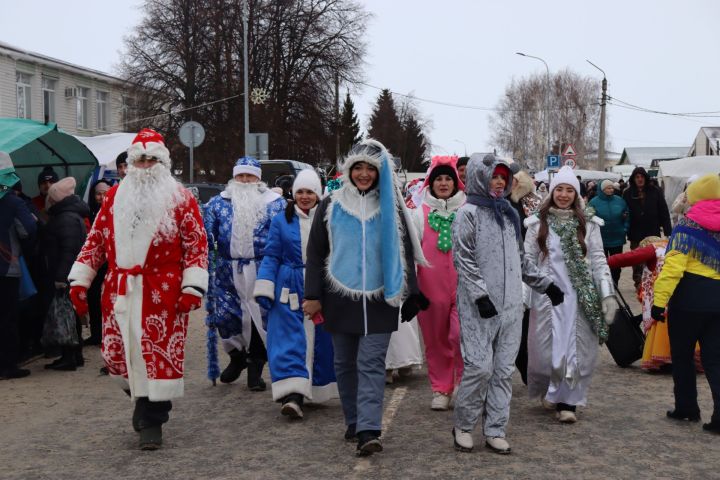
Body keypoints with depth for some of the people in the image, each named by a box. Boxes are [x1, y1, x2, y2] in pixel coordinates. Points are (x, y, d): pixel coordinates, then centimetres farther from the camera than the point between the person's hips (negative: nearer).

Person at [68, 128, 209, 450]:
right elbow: (95, 240, 13)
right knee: (116, 354, 8)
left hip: (162, 293, -4)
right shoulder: (114, 197, 12)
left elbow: (196, 244, -4)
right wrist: (79, 281, 8)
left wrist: (192, 288, -12)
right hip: (119, 291, 4)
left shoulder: (180, 198, 0)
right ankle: (145, 401, 33)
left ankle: (151, 420, 12)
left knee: (158, 353, -2)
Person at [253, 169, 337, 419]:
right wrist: (264, 289, -4)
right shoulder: (281, 221, 5)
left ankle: (317, 391, 21)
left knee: (319, 340, 7)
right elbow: (271, 257, 4)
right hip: (289, 290, -1)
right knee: (289, 341, -9)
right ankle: (292, 395, -14)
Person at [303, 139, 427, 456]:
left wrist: (411, 296, 3)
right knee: (345, 364, 9)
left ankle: (368, 431, -13)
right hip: (340, 298, 2)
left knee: (371, 364, -9)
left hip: (378, 299, -1)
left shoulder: (391, 208, 5)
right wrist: (313, 296, -2)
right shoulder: (331, 206, 4)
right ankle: (354, 423, 22)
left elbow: (405, 253, 7)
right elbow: (315, 253, 5)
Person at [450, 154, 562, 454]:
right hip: (479, 307, -6)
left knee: (504, 369, 6)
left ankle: (495, 430, 14)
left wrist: (545, 284, 22)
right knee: (480, 366, -9)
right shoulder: (469, 213, -3)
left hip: (510, 305, 6)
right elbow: (463, 258, -11)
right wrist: (480, 295, -18)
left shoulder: (509, 214, 17)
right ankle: (463, 426, 11)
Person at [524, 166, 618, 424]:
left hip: (580, 297, 1)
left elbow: (598, 261, 5)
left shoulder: (588, 224, 7)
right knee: (545, 347, 1)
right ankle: (548, 390, 27)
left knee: (577, 349, -2)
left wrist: (608, 294, -3)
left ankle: (567, 402, 6)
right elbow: (527, 261, 5)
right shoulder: (538, 223, 5)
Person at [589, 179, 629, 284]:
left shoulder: (619, 201, 2)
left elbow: (627, 216, 11)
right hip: (600, 240, -3)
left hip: (617, 239, 3)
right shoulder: (594, 202, -9)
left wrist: (625, 228, 1)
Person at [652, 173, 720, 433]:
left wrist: (659, 300, -16)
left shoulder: (688, 224, -7)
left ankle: (686, 408, 19)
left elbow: (674, 265, -16)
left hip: (689, 297, -4)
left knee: (682, 354, 12)